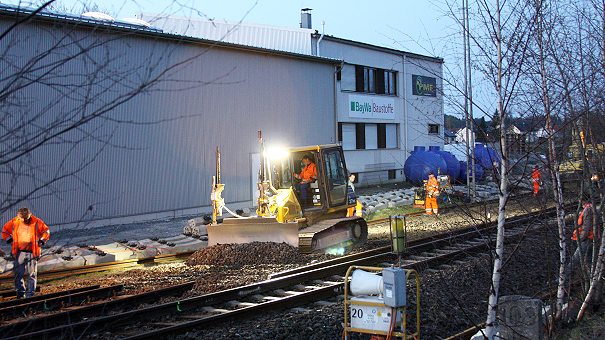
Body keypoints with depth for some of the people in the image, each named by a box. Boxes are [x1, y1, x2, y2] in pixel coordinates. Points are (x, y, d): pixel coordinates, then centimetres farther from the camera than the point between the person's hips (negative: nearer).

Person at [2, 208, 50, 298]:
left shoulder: (36, 222, -4)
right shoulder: (14, 222, -1)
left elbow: (46, 231, 9)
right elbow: (5, 230, 16)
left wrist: (41, 241, 1)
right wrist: (10, 240, 7)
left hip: (32, 252, -1)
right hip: (19, 252, 1)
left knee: (31, 274, 1)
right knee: (18, 273, -2)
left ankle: (30, 295, 8)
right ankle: (20, 291, 13)